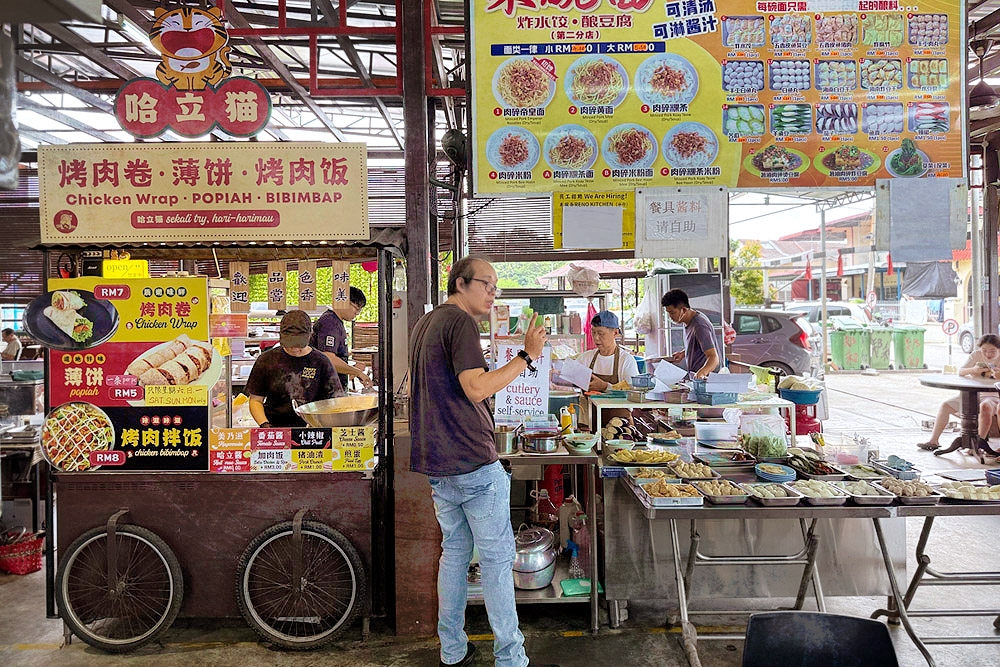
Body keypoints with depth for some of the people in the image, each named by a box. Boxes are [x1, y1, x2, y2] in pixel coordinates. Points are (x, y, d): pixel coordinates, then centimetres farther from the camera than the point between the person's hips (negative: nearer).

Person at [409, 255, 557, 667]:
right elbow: (477, 388, -24)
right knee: (497, 557, 0)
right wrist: (527, 356, -20)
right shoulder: (460, 322, -14)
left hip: (435, 463, 9)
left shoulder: (423, 324, 16)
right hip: (473, 463, -9)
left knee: (454, 551, 17)